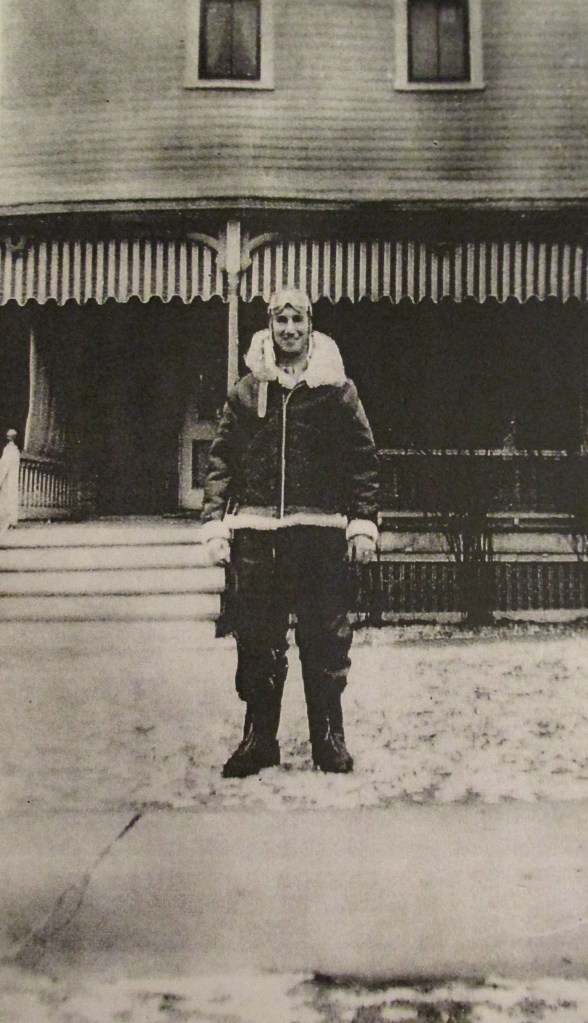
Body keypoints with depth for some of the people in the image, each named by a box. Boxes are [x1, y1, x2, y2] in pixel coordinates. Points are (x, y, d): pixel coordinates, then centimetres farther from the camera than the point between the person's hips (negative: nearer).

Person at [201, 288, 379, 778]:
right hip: (256, 531, 1)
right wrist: (215, 523, -1)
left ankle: (329, 737, 17)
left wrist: (363, 523, -4)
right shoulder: (247, 390, 10)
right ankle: (259, 738, 17)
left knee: (325, 640, 4)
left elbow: (364, 458, 4)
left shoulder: (336, 389, 6)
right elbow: (222, 460, 8)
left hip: (320, 528, -1)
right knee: (256, 639, 5)